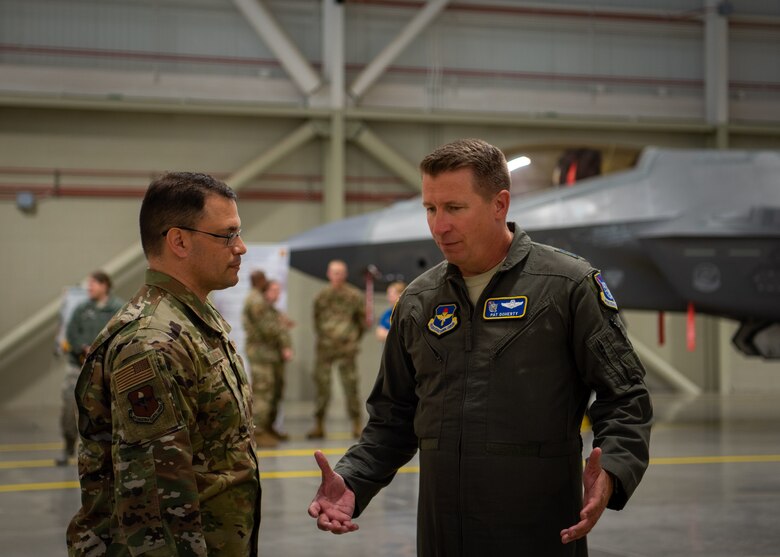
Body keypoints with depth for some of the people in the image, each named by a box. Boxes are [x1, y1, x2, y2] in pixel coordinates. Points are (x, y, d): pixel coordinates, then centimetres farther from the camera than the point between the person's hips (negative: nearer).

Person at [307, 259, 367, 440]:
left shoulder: (354, 296, 2)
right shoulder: (321, 296, 8)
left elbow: (362, 320, 7)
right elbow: (316, 321, 14)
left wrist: (353, 339, 3)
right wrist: (322, 338, 7)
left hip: (346, 347, -2)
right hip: (325, 347, 2)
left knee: (350, 385, -3)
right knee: (321, 385, 3)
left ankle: (357, 425, 3)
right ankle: (319, 425, 9)